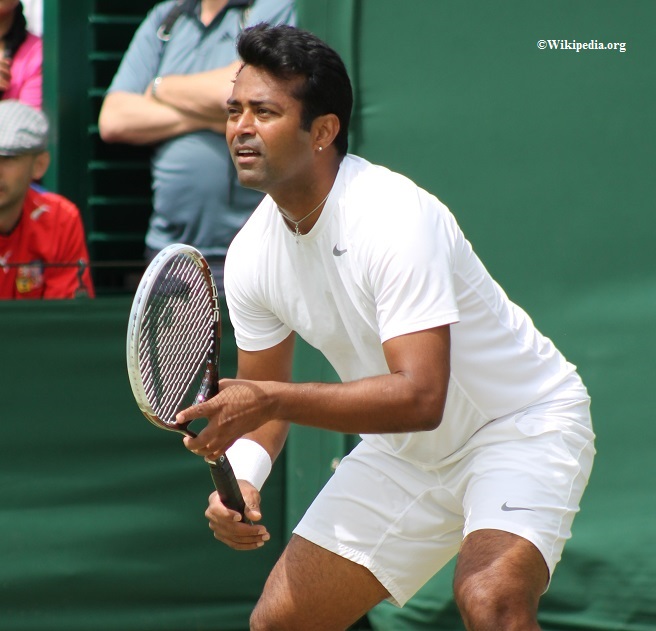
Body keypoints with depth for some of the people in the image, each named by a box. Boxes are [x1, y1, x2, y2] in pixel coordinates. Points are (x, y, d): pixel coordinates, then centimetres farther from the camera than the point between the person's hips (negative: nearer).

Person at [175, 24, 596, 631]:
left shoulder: (394, 219, -29)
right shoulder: (250, 256, -6)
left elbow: (420, 397, -36)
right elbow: (260, 396, 6)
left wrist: (273, 400, -41)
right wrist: (240, 478, -15)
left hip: (522, 423, -7)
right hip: (405, 452, 7)